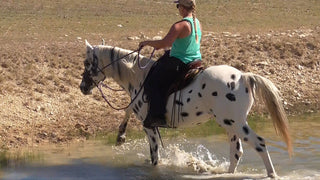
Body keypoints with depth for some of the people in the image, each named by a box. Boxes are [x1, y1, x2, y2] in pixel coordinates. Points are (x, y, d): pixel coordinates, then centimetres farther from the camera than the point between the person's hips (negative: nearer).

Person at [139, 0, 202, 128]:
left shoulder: (179, 26, -21)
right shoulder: (197, 23, 8)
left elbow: (164, 44, -27)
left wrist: (147, 43, -11)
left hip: (180, 64, -9)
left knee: (151, 84, -1)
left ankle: (157, 116, -11)